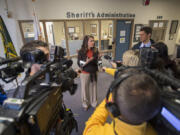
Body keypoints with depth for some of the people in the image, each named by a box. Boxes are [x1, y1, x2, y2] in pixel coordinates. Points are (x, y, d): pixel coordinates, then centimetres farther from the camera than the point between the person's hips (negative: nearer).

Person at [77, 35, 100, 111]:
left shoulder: (95, 50, -2)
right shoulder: (81, 52, -11)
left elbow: (97, 61, 6)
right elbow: (79, 64, -11)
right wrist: (86, 62, -28)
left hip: (94, 73, 3)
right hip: (85, 73, -3)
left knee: (93, 88, 16)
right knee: (85, 88, 11)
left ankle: (93, 103, 38)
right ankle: (85, 104, 34)